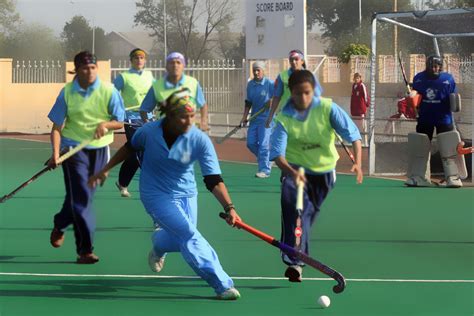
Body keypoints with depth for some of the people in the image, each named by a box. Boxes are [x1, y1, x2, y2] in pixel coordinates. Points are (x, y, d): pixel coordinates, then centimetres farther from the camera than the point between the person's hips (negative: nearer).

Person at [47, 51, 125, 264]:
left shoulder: (108, 91, -5)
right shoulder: (67, 92, -6)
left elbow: (120, 122, -2)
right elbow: (57, 126, -4)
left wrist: (105, 124, -24)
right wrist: (55, 154, -17)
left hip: (99, 149, 2)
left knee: (82, 197, 10)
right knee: (81, 197, -10)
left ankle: (59, 225, 38)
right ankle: (85, 250, -6)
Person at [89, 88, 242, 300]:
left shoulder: (200, 140, -20)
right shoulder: (149, 131, -18)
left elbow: (213, 180, -24)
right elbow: (130, 148, 5)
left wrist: (229, 207, -37)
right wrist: (105, 170, 7)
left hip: (186, 195, 3)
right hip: (156, 194, -3)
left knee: (180, 241, 3)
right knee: (188, 234, -19)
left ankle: (159, 243, 42)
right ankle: (222, 284, -14)